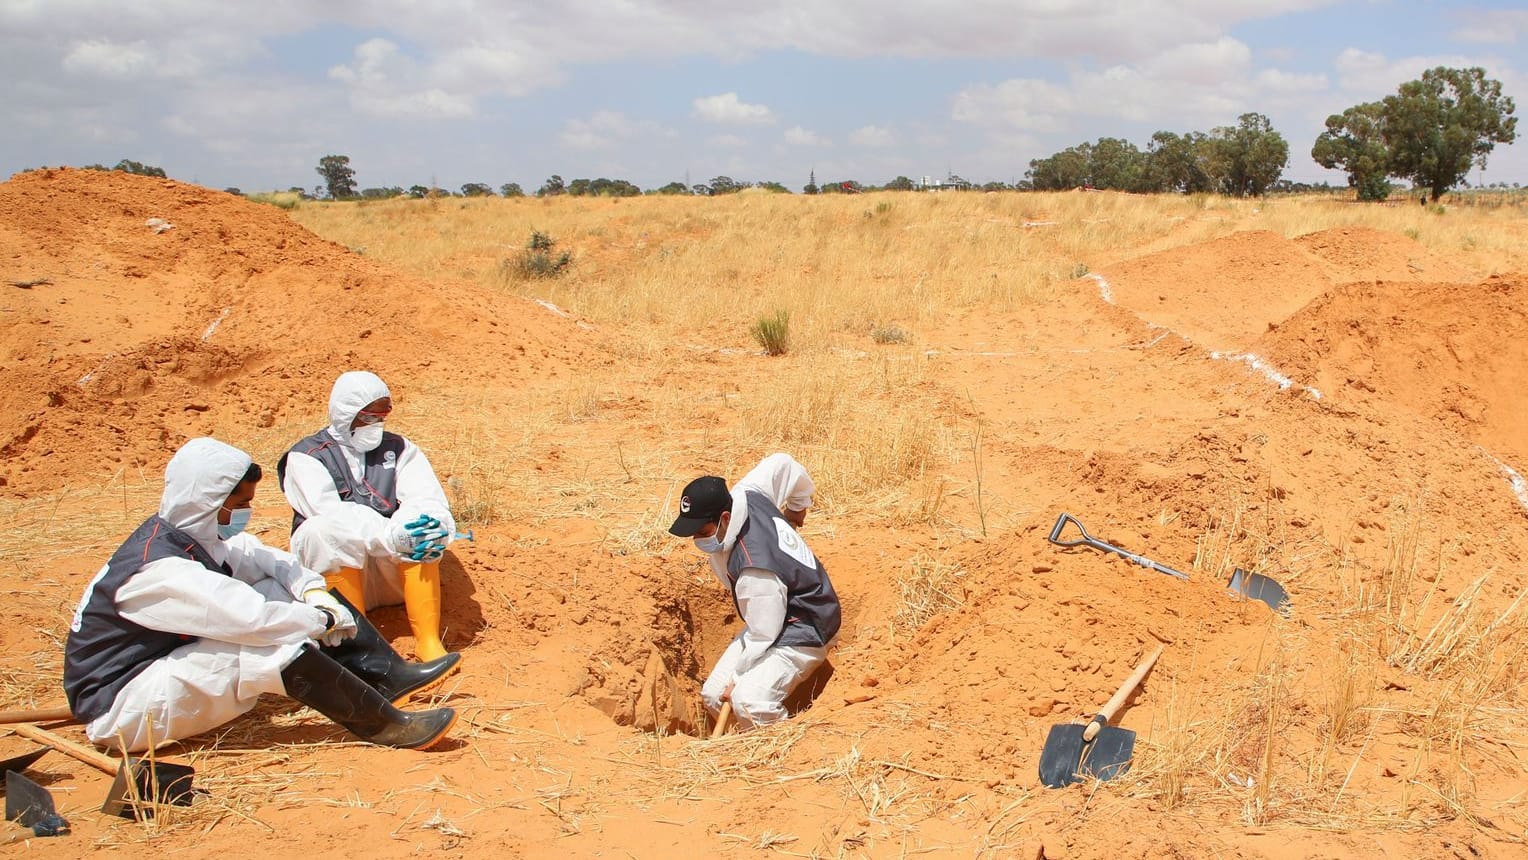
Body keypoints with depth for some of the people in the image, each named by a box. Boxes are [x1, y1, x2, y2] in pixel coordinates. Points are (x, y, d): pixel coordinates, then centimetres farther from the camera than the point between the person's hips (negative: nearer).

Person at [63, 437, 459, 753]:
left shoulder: (192, 532, -2)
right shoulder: (156, 568, -29)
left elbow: (265, 558, 6)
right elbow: (252, 618, -34)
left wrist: (314, 593, -11)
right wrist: (325, 619, -20)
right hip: (118, 710, -9)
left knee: (281, 590, -1)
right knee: (277, 648, -30)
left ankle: (389, 674, -4)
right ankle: (385, 726, -19)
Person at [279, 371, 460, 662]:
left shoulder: (399, 449, 9)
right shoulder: (306, 457, -1)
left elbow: (428, 498, -8)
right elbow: (329, 513, -20)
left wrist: (435, 527, -33)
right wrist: (391, 536, -36)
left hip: (396, 569, 2)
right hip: (333, 571, -2)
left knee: (420, 529, -27)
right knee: (331, 532, -32)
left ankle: (429, 642, -29)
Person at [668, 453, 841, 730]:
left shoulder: (755, 570, -36)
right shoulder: (745, 495, -12)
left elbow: (763, 636, -25)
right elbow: (783, 463, 6)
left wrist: (738, 678, -9)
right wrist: (797, 506, 24)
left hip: (805, 634, -10)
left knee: (749, 701, -32)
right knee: (713, 696, 5)